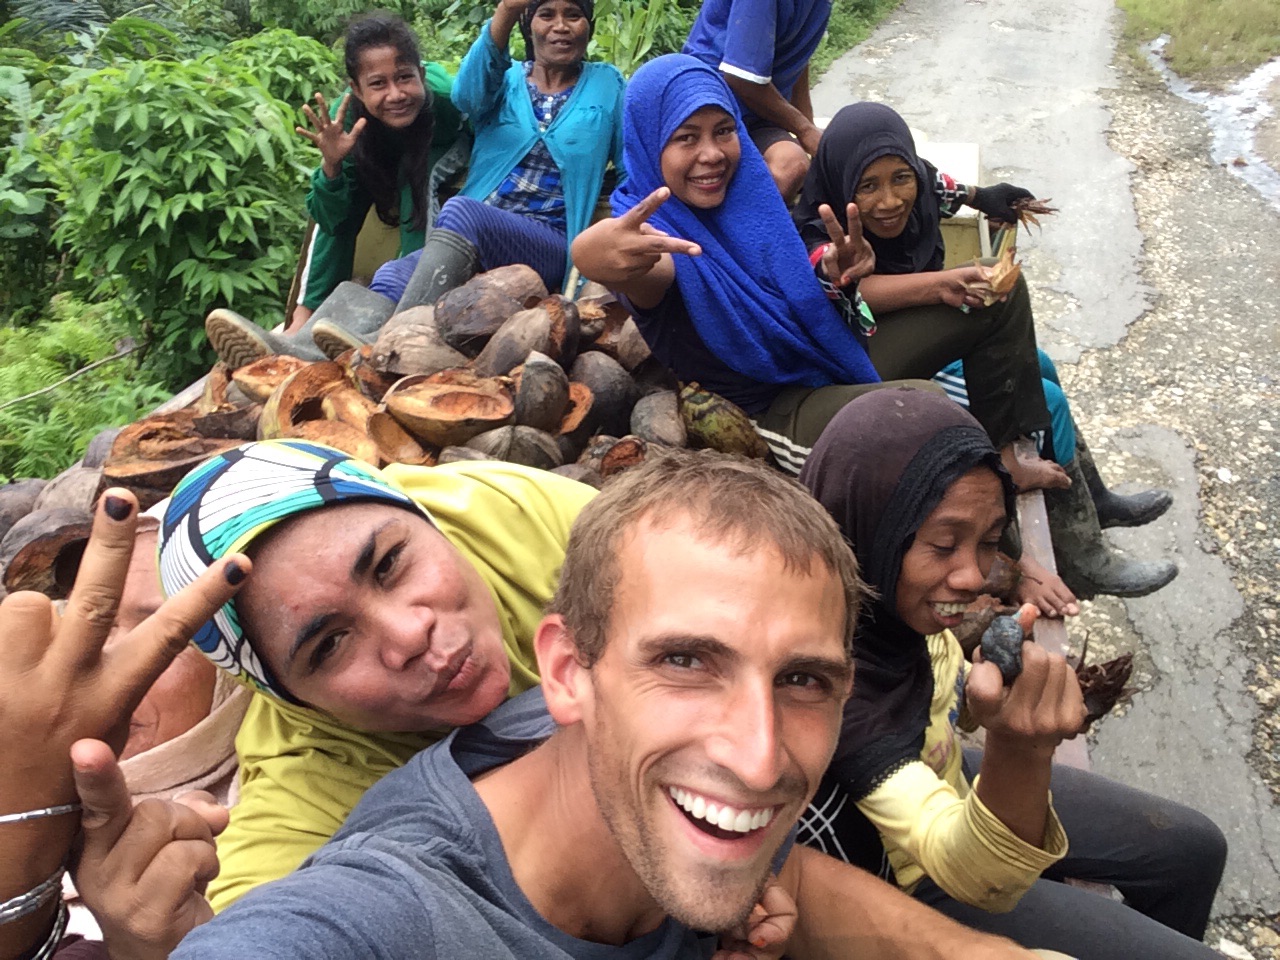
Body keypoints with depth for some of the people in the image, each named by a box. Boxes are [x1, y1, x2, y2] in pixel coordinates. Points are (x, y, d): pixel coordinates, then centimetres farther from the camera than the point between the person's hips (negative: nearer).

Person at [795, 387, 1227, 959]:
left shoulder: (891, 594, -17)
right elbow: (968, 872, -42)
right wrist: (1018, 753, -59)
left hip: (945, 783, 7)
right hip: (908, 879, -7)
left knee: (1194, 850, 17)